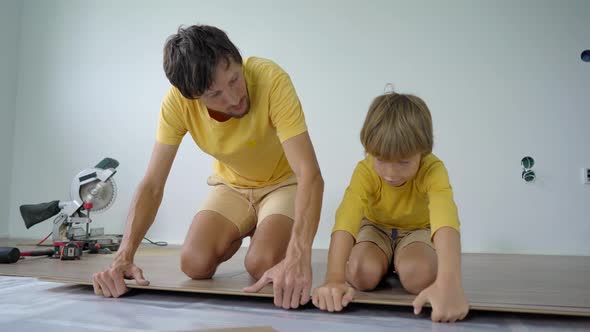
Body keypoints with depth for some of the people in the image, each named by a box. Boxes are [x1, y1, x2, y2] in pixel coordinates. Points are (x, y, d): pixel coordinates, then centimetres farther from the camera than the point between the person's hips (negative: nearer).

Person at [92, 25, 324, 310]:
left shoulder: (270, 79, -35)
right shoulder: (177, 102, -25)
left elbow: (309, 174, -40)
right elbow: (152, 185, -20)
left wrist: (298, 257, -54)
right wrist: (124, 255, -34)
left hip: (283, 183, -3)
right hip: (232, 185, 3)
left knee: (261, 265, -25)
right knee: (194, 264, -15)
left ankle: (266, 232, 12)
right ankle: (242, 233, 18)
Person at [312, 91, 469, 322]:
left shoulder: (433, 170, -34)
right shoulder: (365, 171, -31)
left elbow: (446, 221, -53)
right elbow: (345, 220, -47)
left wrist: (448, 282, -70)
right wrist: (334, 279, -62)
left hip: (417, 230, -1)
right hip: (376, 227, 1)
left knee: (418, 276, -32)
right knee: (361, 273, -29)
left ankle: (397, 263, 4)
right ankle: (385, 264, 7)